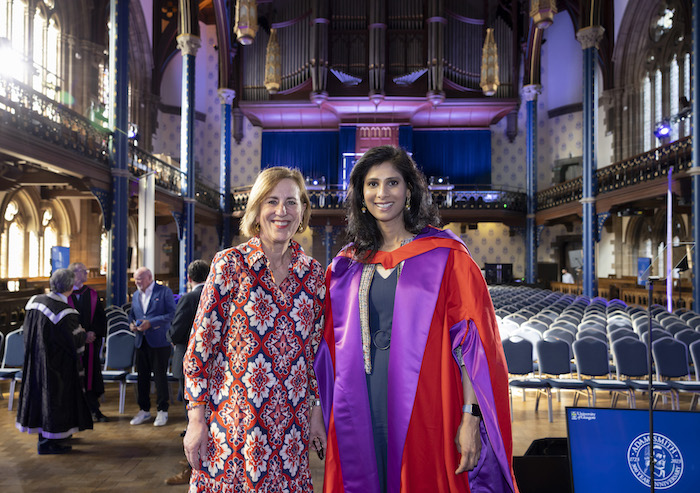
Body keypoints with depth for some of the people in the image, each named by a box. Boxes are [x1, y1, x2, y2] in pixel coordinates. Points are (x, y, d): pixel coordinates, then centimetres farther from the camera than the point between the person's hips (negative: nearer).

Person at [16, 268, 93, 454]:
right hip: (55, 365, -8)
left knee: (39, 393, 20)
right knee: (54, 396, 4)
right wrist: (84, 334, 6)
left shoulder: (35, 301, -4)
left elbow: (27, 328, 10)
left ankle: (43, 434, 35)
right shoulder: (66, 314, -26)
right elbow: (75, 342, -15)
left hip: (35, 360, 8)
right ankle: (47, 442, 14)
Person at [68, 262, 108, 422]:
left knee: (91, 373, 5)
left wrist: (93, 332, -10)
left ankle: (94, 409, 13)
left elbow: (101, 317, 7)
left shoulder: (92, 294, 8)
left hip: (91, 341, 3)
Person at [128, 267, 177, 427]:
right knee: (142, 376, 10)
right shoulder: (136, 295, 15)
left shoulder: (164, 291, -5)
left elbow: (172, 314, -11)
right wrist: (131, 324, 1)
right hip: (141, 341, 6)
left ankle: (162, 411, 11)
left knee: (160, 376, 0)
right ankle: (144, 410, 23)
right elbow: (132, 314, 24)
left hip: (159, 342, -6)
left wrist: (151, 323, -18)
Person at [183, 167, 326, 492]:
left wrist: (315, 410, 9)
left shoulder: (313, 272, 3)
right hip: (232, 422, -3)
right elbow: (199, 344, -7)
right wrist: (197, 419, -9)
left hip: (289, 425, 3)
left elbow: (314, 349, 10)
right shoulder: (230, 264, -7)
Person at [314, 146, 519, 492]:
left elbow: (470, 341, -8)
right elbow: (332, 346, 11)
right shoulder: (348, 265, 8)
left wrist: (470, 417, -14)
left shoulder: (446, 256, -4)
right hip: (360, 417, 4)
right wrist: (326, 417, 8)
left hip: (424, 413, -3)